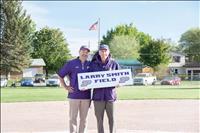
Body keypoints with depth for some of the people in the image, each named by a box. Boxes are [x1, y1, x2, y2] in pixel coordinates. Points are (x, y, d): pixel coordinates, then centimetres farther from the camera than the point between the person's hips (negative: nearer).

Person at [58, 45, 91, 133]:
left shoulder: (90, 65, 7)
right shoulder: (71, 63, 1)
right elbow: (60, 75, 4)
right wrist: (66, 87, -2)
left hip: (86, 96, 3)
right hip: (74, 95, -2)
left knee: (83, 118, 10)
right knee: (73, 118, 2)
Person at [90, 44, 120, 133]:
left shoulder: (114, 63, 4)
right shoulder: (93, 64, 6)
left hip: (110, 93, 0)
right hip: (98, 94, 0)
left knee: (111, 117, 5)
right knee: (99, 118, 3)